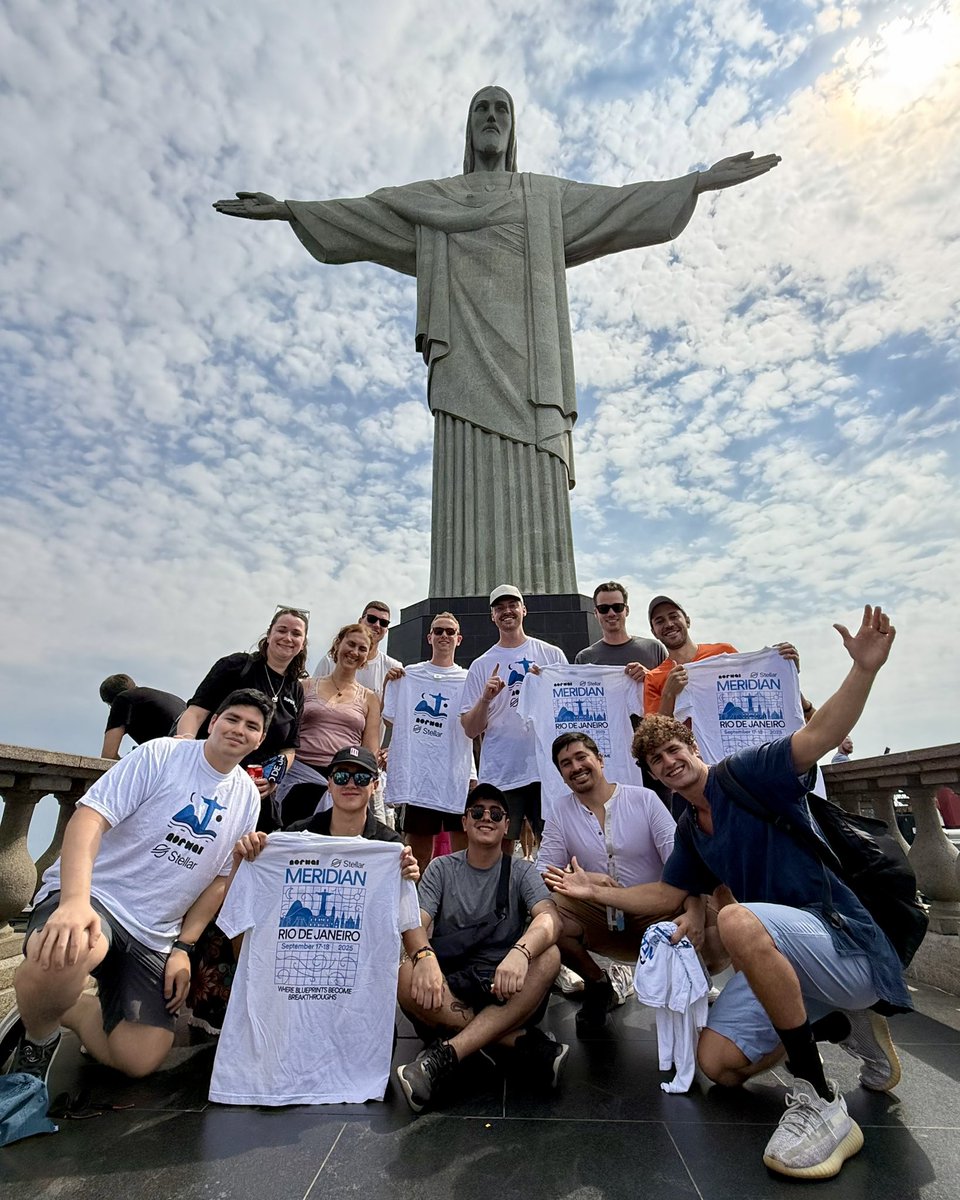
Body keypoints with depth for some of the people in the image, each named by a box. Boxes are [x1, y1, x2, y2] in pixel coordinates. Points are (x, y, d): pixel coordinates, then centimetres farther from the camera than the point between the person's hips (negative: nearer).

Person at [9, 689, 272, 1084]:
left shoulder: (248, 797, 4)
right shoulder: (161, 754, -11)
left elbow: (221, 879, 10)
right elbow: (89, 818, -18)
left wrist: (182, 947, 2)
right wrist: (74, 900, -32)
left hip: (155, 937, 5)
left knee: (141, 1060, -7)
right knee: (67, 950, -38)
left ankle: (64, 1007, 21)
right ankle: (38, 1036, -2)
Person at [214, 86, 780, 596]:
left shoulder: (548, 197, 29)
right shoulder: (430, 199, 28)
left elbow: (622, 204, 23)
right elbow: (356, 214, 23)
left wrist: (702, 180, 15)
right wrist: (286, 208, 14)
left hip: (526, 361, 1)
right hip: (466, 360, 0)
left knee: (535, 508, -13)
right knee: (473, 509, -15)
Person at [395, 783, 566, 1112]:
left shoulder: (521, 872, 3)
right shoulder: (441, 869, 6)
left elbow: (550, 918, -16)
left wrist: (519, 951, -38)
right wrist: (424, 955, -32)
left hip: (504, 987, 0)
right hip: (446, 986, 0)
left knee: (549, 956, -29)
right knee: (406, 976, -31)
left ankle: (448, 1053, -30)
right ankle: (522, 1042, -24)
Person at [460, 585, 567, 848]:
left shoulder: (552, 655, 7)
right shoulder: (481, 665, 7)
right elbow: (470, 730, 4)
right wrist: (485, 699, -14)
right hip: (500, 775, 0)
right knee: (500, 848, 7)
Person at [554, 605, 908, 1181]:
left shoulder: (743, 773, -10)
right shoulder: (690, 831, 12)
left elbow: (816, 737, -25)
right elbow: (665, 894, 18)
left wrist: (864, 668, -39)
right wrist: (597, 891, 14)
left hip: (845, 940, -8)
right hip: (779, 958, 9)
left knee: (739, 919, -38)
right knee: (718, 1064, 1)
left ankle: (822, 1105, -21)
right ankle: (846, 1027, 18)